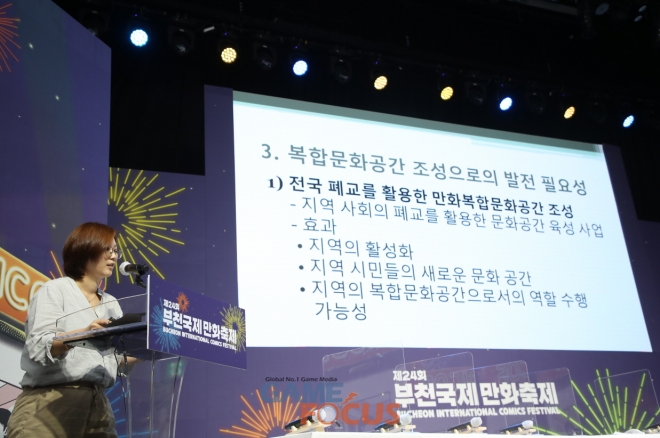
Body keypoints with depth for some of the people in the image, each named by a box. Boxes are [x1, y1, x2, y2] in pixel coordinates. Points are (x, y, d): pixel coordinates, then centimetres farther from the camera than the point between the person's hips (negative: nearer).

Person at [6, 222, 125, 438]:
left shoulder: (111, 304, 17)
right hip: (50, 401, -5)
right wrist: (84, 333, -26)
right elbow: (38, 347, -12)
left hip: (97, 403, 5)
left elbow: (118, 360, 12)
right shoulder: (55, 290, 1)